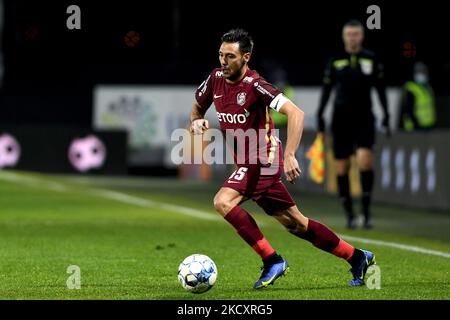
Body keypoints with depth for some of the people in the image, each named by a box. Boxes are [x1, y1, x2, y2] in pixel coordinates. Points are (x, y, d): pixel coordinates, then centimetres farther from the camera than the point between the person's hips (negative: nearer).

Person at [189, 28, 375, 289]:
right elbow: (198, 106, 19)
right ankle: (358, 258, 23)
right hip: (248, 162, 8)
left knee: (223, 202, -24)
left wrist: (289, 155, -34)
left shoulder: (254, 85, -20)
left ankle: (272, 261, -14)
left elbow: (295, 113, -27)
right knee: (296, 224, 12)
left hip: (263, 161, -8)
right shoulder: (216, 79, 1)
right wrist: (197, 121, -5)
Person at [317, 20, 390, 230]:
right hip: (341, 117, 1)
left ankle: (366, 212, -13)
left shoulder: (371, 59, 4)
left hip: (364, 117, -1)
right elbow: (326, 89, 9)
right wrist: (320, 116, 5)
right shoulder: (335, 61, 4)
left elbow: (380, 88, 9)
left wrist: (386, 115, 5)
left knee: (365, 160, -19)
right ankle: (349, 215, 10)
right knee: (341, 167, 0)